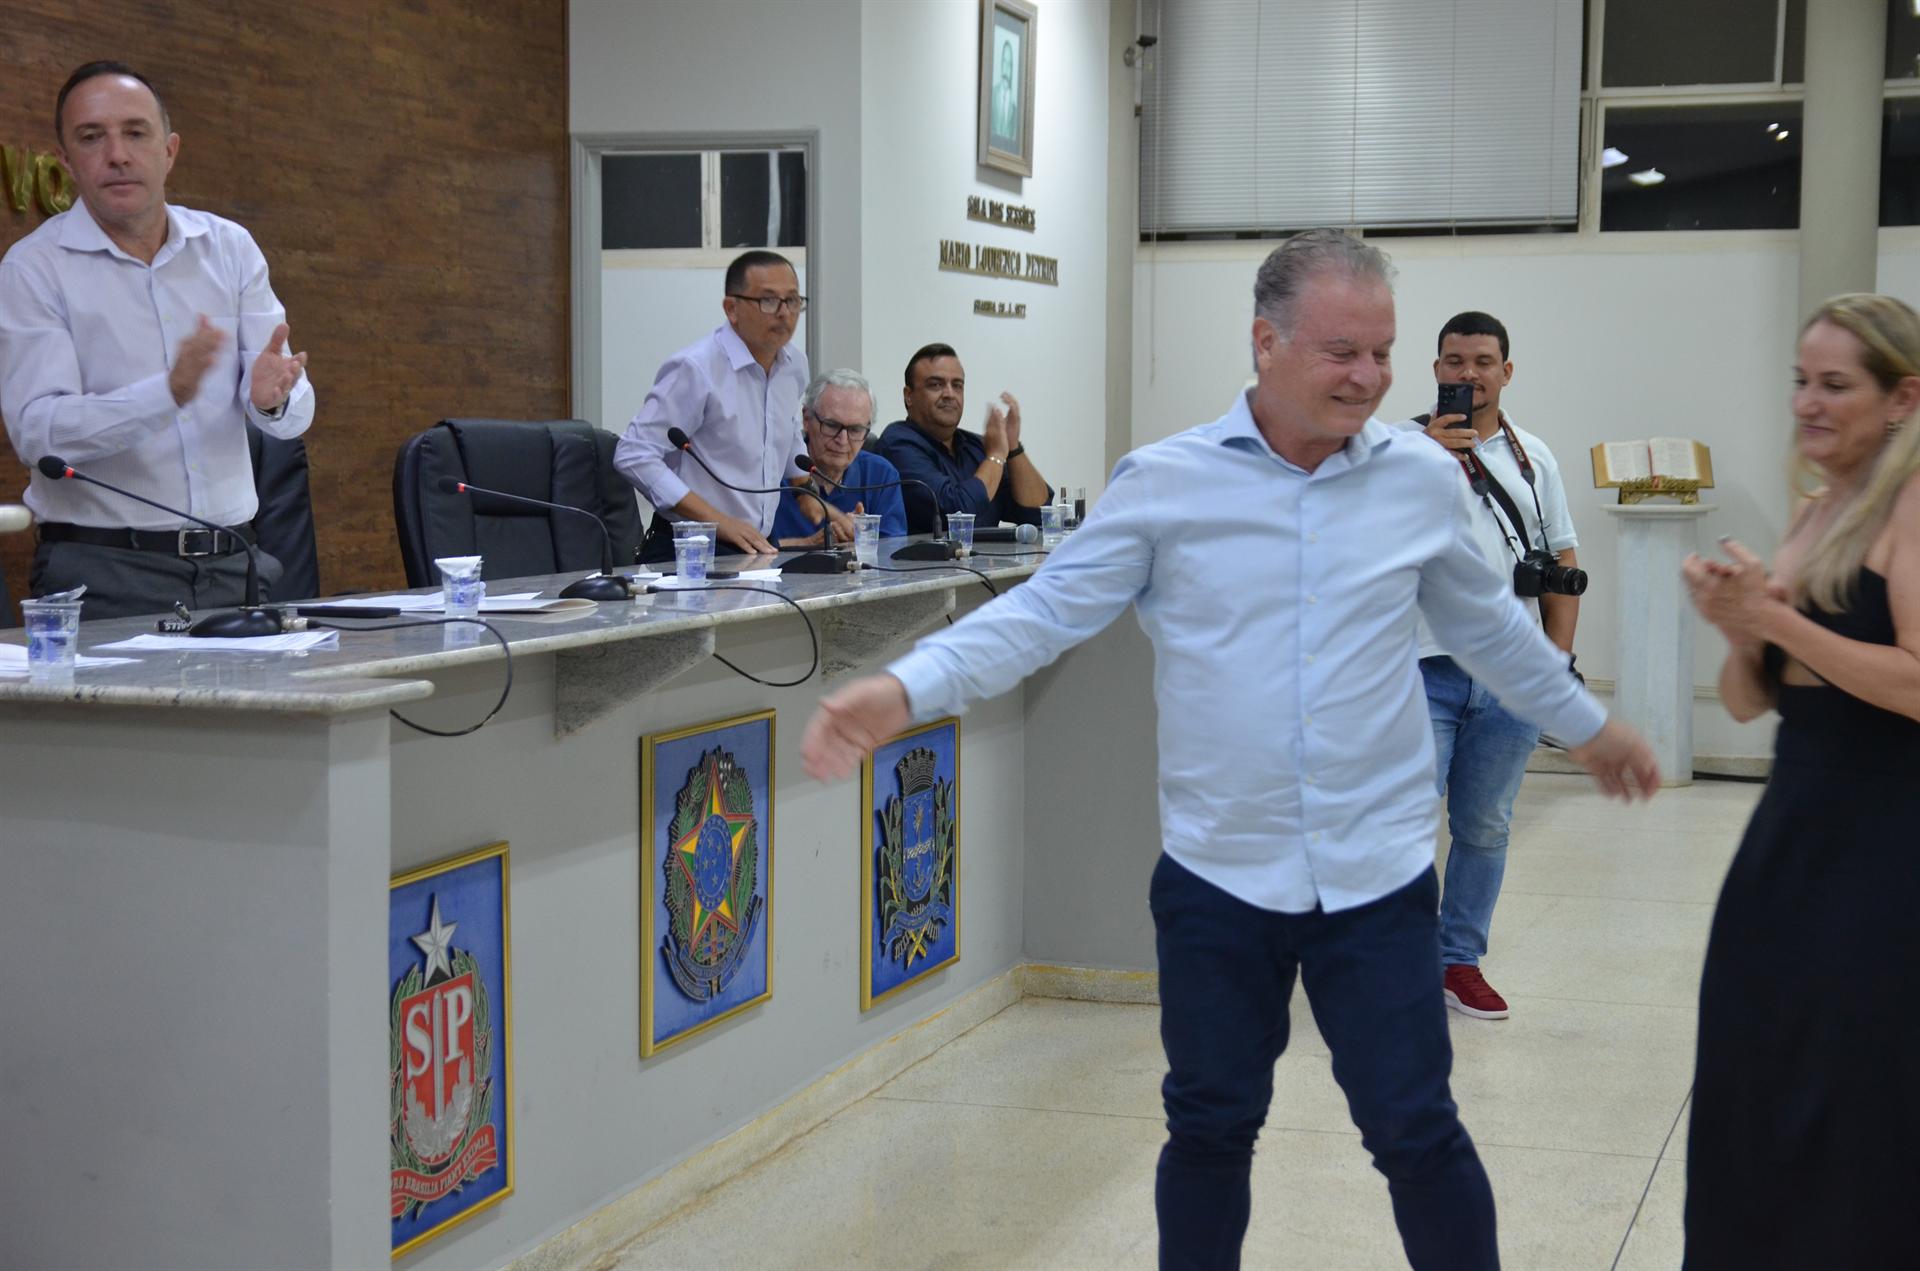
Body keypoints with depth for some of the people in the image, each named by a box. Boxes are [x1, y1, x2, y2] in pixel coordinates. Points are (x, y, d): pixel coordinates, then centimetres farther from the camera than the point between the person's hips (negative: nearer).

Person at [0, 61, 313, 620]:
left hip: (232, 565, 3)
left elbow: (294, 415, 3)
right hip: (104, 572, -3)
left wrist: (271, 397, -22)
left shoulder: (231, 247, 8)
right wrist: (169, 393, -28)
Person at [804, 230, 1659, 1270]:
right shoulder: (1165, 481, -7)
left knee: (1416, 1133, 5)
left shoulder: (1425, 480, 1)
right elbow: (1046, 611, -8)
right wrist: (903, 692, -21)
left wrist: (1588, 726, 28)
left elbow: (1489, 627, 17)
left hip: (1378, 875, 1)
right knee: (1209, 1129, 13)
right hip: (1216, 876, 0)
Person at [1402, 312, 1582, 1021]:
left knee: (1486, 828, 11)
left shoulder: (1533, 457, 14)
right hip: (1424, 668, -4)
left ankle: (1460, 960, 22)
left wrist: (1558, 654, 5)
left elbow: (1563, 560, 15)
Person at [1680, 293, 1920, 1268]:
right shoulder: (1812, 512, 13)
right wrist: (1740, 632, -7)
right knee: (1752, 1085, 12)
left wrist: (1777, 618, -18)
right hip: (1795, 821, 8)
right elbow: (1747, 703, 12)